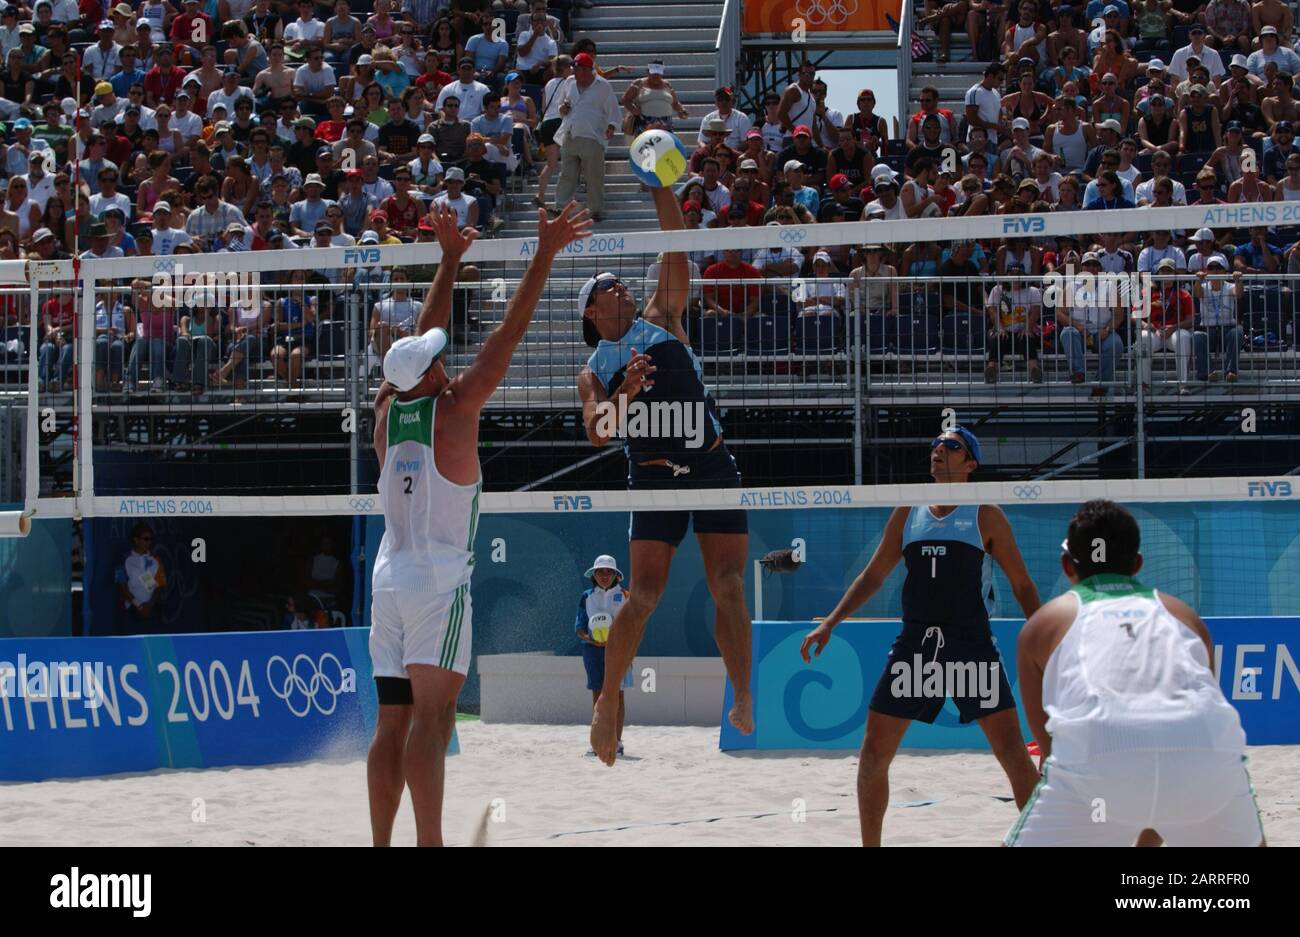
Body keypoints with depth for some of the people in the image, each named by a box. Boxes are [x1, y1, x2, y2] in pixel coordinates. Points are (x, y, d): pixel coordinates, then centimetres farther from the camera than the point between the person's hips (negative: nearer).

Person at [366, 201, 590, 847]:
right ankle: (429, 841, -21)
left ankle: (381, 844, 4)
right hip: (439, 579, -6)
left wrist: (451, 258, 26)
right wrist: (545, 255, -5)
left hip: (388, 578, 6)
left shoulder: (388, 411, 6)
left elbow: (426, 333, 19)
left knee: (392, 721, 6)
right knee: (431, 715, -13)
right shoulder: (454, 408, -9)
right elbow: (509, 333, -8)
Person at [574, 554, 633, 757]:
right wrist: (590, 639, -11)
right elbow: (579, 626, 9)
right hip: (593, 648, 2)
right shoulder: (587, 597, 10)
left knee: (617, 693, -3)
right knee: (597, 694, 1)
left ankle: (617, 741, -2)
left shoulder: (624, 595, 4)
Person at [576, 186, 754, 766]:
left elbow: (676, 246, 7)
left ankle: (744, 703, -4)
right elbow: (597, 433, -6)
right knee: (643, 597, -8)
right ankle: (607, 701, 5)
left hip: (713, 463, 2)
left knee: (729, 588, -7)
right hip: (655, 475, -2)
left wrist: (660, 186, -1)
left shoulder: (661, 320, 14)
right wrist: (625, 395, -22)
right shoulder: (594, 372, 9)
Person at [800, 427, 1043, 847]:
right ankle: (870, 847, 16)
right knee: (873, 754, 3)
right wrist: (830, 623, 12)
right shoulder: (907, 513, 11)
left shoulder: (985, 516, 0)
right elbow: (873, 576, 20)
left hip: (972, 647, -4)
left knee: (1014, 755, -11)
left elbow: (1022, 585, 3)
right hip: (914, 646, 4)